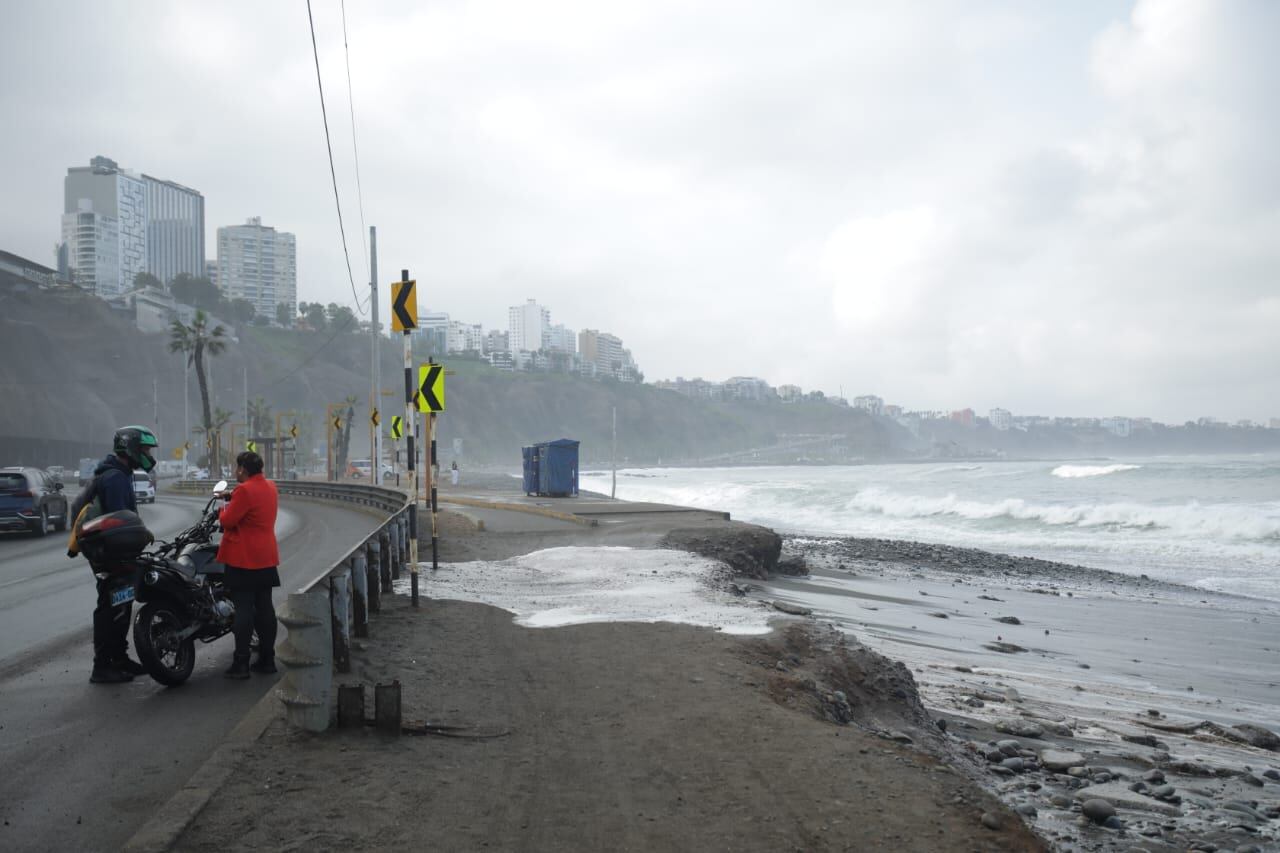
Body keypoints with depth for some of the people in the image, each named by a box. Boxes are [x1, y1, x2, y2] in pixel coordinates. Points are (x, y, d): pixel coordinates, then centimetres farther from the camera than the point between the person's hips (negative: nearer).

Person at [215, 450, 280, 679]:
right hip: (267, 557, 8)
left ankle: (241, 663, -4)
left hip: (244, 559, -8)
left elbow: (227, 521, -16)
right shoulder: (270, 487, 10)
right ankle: (267, 659, 15)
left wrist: (223, 510, 4)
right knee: (265, 608, 10)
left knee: (243, 609, -6)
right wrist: (232, 496, 23)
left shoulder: (244, 490, -17)